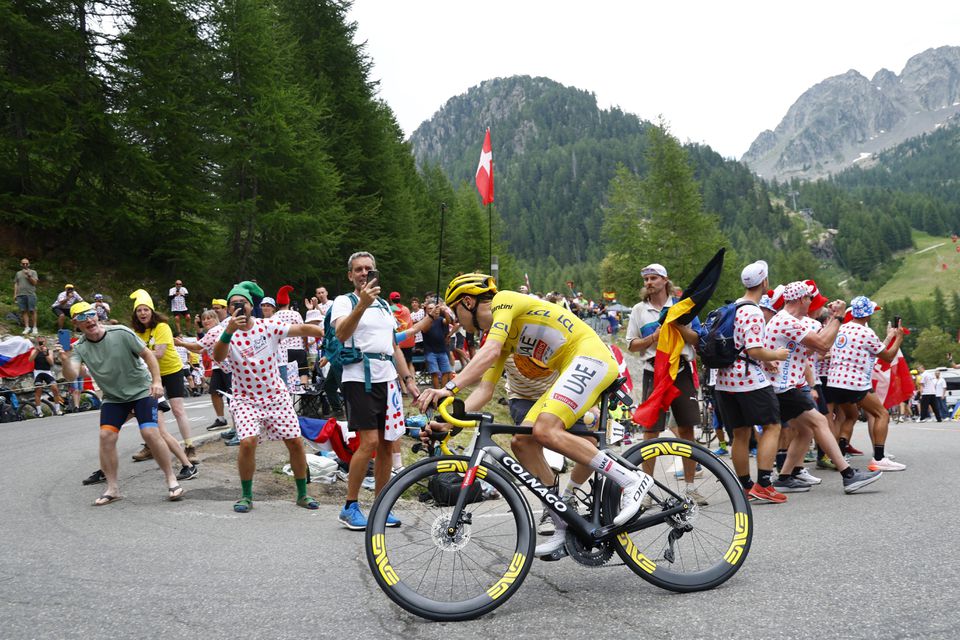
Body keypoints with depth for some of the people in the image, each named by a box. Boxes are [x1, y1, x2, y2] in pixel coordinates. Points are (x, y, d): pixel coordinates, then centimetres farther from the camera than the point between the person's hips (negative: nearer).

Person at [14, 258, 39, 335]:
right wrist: (15, 294, 10)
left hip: (31, 294, -3)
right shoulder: (18, 273, 20)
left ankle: (34, 327, -6)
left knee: (32, 311, -7)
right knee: (24, 311, -2)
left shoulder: (33, 272, 10)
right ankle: (27, 327, -1)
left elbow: (34, 282, 0)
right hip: (20, 295, 3)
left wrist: (29, 275, -11)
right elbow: (16, 284, 19)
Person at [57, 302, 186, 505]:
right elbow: (71, 375, -25)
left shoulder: (121, 333, -17)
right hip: (113, 397, 4)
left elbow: (147, 354, -10)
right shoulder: (80, 348, -9)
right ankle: (112, 488, 5)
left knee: (150, 433, -16)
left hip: (141, 390, -3)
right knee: (106, 436, -10)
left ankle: (171, 479, -3)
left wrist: (157, 381, -19)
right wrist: (65, 361, -47)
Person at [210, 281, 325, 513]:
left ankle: (302, 494, 18)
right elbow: (218, 358, -29)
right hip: (246, 399, -2)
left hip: (276, 395, 2)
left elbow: (301, 329, -12)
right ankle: (246, 495, -1)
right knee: (248, 442, -22)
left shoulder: (268, 326, -6)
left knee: (295, 442, 1)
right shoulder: (226, 333, -9)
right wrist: (229, 331, -45)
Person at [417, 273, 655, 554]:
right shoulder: (498, 333, 20)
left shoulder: (504, 301, -6)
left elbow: (490, 353, -23)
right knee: (523, 442, -2)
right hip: (572, 370, 9)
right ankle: (566, 527, 4)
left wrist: (450, 388, -31)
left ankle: (629, 479, -18)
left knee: (545, 430, -27)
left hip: (590, 355, -9)